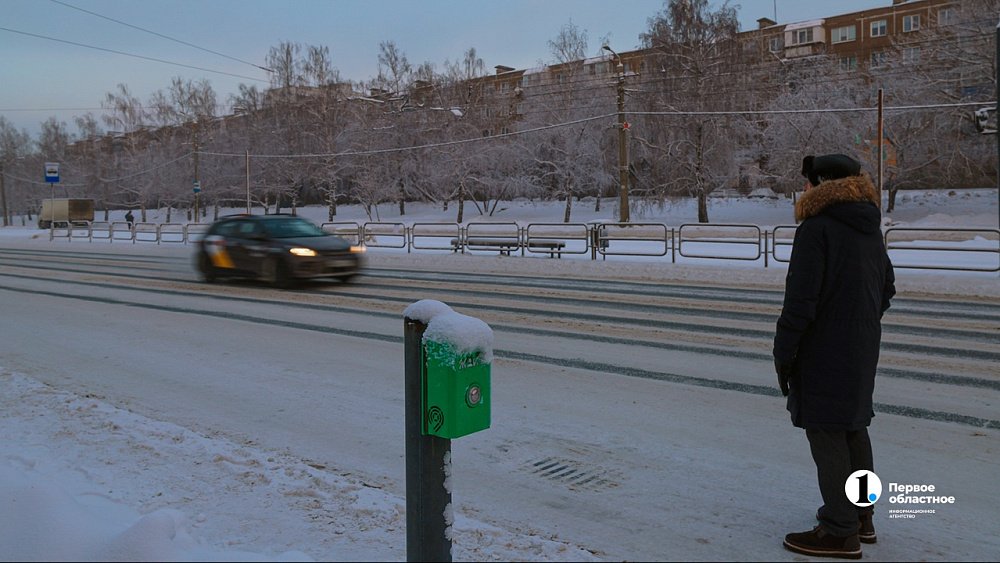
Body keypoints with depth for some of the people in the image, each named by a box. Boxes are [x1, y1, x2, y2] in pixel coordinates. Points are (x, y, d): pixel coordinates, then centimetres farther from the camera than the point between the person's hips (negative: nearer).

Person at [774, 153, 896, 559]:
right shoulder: (870, 230, 10)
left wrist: (783, 352, -14)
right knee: (854, 427, 19)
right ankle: (860, 516, 30)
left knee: (826, 434, -1)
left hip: (823, 353, -9)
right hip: (863, 351, 9)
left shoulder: (816, 229, -17)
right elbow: (887, 288, 20)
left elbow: (800, 299, -21)